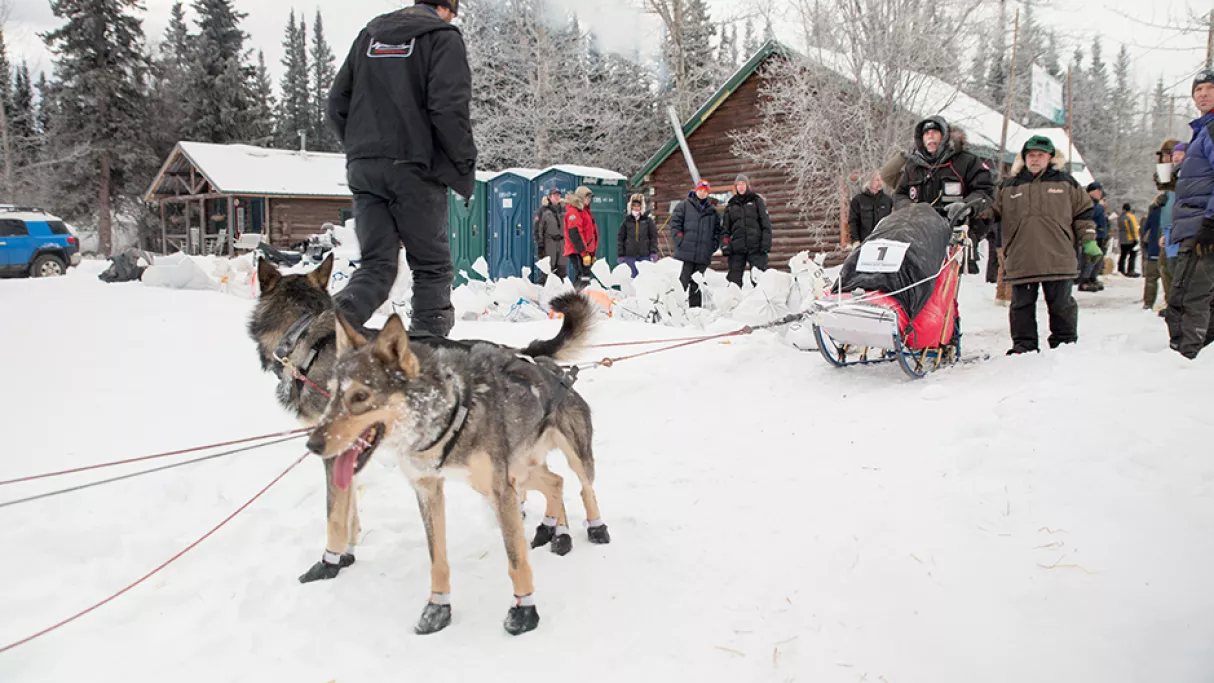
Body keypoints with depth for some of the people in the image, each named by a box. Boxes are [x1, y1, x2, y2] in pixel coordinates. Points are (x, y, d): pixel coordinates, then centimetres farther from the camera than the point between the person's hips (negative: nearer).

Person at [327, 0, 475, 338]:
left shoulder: (369, 35, 19)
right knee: (432, 265, 6)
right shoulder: (443, 36, -1)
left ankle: (339, 314, -19)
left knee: (376, 264, 7)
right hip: (413, 168, -5)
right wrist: (465, 164, -5)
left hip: (363, 167, 6)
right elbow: (449, 105, -13)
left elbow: (337, 103, 17)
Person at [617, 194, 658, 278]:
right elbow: (621, 239, 7)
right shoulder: (626, 221, 6)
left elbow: (654, 236, 4)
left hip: (645, 255, 0)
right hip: (630, 255, 0)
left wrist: (653, 252, -5)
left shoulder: (648, 220, 4)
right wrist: (621, 255, 2)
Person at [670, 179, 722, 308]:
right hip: (686, 252, -4)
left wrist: (714, 244, 7)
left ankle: (695, 307, 13)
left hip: (704, 254, 4)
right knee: (683, 280, -9)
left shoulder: (713, 210, 16)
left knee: (697, 282, 8)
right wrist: (679, 239, -10)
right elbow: (675, 222, 0)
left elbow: (718, 229, 20)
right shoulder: (684, 205, 5)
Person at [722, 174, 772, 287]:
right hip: (736, 248, 3)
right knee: (734, 279, -1)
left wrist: (766, 243, -8)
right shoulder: (731, 205, 17)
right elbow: (725, 228, 15)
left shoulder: (756, 201, 10)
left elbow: (766, 223, 3)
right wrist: (725, 245, 1)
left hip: (756, 247, -2)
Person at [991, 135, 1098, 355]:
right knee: (1022, 305, 5)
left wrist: (1089, 241, 7)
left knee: (1061, 304, 6)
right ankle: (1023, 346, 13)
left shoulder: (1066, 182, 11)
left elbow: (1083, 213, 13)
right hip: (1021, 260, 1)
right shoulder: (1009, 186, 13)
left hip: (1058, 258, -1)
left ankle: (1065, 344, 18)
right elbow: (993, 215, 18)